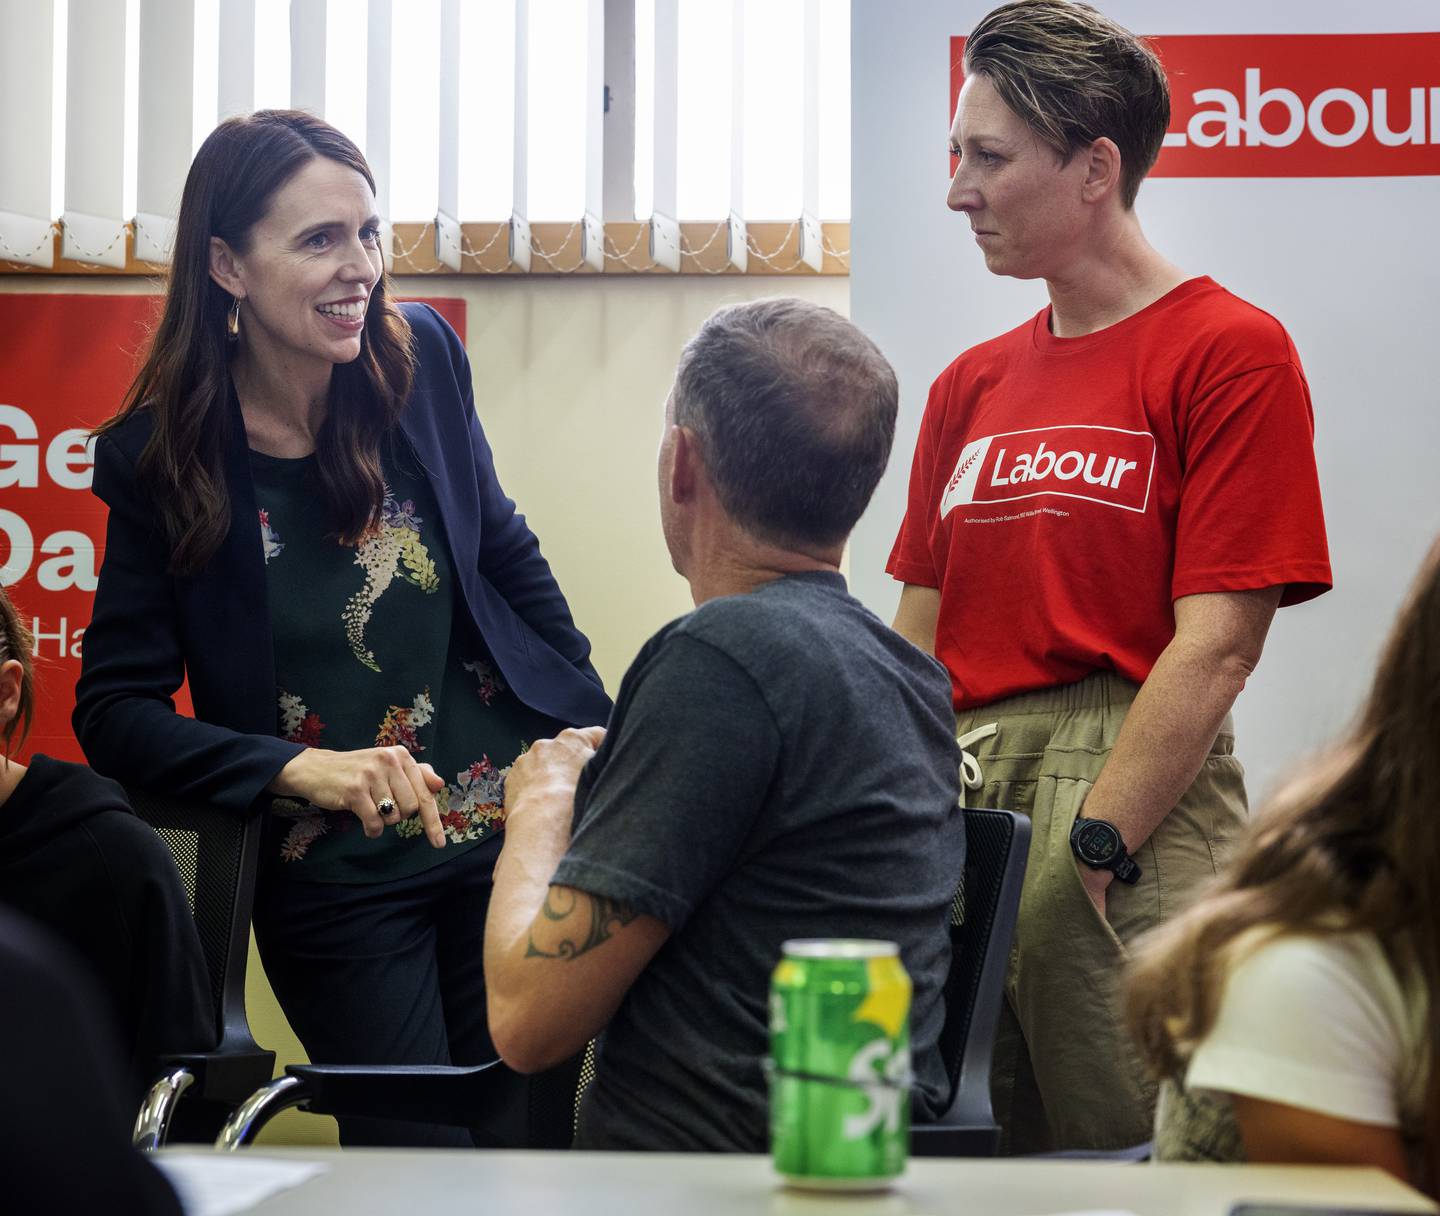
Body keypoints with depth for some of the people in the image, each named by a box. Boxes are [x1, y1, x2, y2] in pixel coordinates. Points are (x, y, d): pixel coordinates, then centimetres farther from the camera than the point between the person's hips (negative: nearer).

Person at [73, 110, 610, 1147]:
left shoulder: (421, 356, -1)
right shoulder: (163, 458, -9)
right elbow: (114, 711, -9)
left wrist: (601, 738, 7)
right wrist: (301, 770, -22)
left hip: (516, 828, 3)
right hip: (334, 884, -2)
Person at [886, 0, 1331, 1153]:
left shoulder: (1231, 352, -3)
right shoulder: (971, 385, 17)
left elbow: (1213, 646, -10)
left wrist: (1096, 843, -16)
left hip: (1134, 804, -6)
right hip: (957, 799, 6)